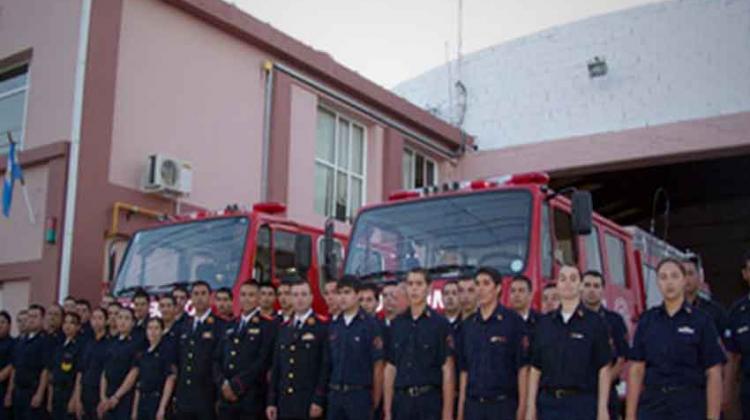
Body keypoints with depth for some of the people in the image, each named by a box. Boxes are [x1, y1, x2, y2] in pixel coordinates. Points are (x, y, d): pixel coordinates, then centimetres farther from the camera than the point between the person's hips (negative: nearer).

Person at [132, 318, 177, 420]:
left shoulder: (166, 353, -5)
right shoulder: (142, 355, 13)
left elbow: (170, 380, -11)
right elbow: (139, 385, 15)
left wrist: (162, 407, -17)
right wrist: (135, 410, 11)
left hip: (158, 401, -6)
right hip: (143, 402, 6)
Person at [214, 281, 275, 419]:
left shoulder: (268, 325, -2)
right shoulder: (230, 326, 18)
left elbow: (263, 361, -12)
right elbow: (218, 360, 14)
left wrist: (236, 385, -13)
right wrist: (223, 384, -4)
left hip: (252, 398, -5)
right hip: (226, 398, 5)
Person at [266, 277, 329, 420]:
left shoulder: (323, 326, -4)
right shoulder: (284, 328, 14)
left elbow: (326, 366, -9)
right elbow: (276, 367, 14)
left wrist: (318, 401, -15)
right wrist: (272, 401, 8)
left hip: (310, 404, -5)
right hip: (285, 403, 5)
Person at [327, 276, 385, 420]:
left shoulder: (370, 325, -6)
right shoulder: (333, 326, 9)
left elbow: (378, 365, -6)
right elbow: (328, 363, 13)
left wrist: (375, 400, -6)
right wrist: (327, 392, 8)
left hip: (360, 394, -5)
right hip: (335, 395, 5)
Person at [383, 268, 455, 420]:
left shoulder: (440, 323, -3)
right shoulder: (396, 324, 9)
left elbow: (447, 371, -6)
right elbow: (390, 369, 10)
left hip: (430, 401, -4)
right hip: (401, 401, 4)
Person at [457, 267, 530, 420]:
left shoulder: (513, 321, -4)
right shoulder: (468, 325, 9)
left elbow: (523, 367, -6)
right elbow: (464, 369, 12)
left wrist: (522, 406, -10)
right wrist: (461, 407, 8)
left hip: (503, 404, -4)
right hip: (473, 404, 4)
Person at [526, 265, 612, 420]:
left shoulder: (594, 322, -1)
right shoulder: (544, 323, 8)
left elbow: (603, 369, -3)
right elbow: (535, 368, 8)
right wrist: (531, 406, 3)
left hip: (583, 403, -3)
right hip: (549, 402, 3)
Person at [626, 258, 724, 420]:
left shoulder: (702, 321, -1)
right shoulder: (646, 320, 6)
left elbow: (713, 375, -4)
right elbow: (636, 370, 4)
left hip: (690, 406, -2)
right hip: (652, 405, 2)